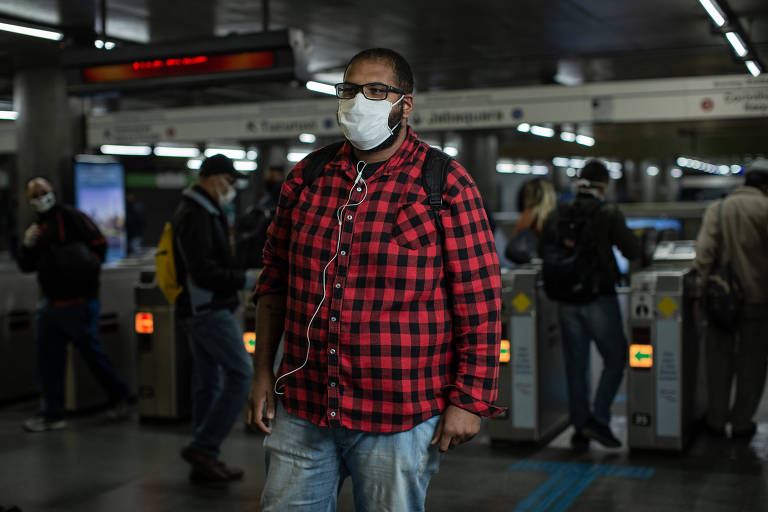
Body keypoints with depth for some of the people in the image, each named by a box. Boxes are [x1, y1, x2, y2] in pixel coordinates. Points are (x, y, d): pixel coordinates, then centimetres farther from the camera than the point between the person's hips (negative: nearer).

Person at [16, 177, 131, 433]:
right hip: (52, 302, 7)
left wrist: (87, 272, -13)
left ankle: (119, 396, 20)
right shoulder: (38, 226, 16)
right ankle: (52, 414, 12)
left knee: (92, 352, 2)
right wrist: (27, 245, -3)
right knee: (48, 358, 5)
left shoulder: (69, 216, -6)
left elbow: (99, 244, -13)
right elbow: (25, 266, 15)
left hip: (79, 301, -7)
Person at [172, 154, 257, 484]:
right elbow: (203, 271, -23)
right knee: (241, 373, -9)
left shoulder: (201, 211, 18)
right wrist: (248, 280, -21)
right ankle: (203, 447, -7)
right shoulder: (196, 215, -15)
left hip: (198, 310, 11)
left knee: (208, 382, 11)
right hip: (209, 310, -11)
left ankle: (204, 463, 15)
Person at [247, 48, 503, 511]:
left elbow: (480, 302, -8)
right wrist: (263, 371, 9)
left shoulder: (447, 188, -7)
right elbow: (275, 280, 12)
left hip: (399, 418, -4)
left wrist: (469, 401, -10)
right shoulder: (306, 178, 7)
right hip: (301, 410, 4)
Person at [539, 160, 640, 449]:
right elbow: (633, 252, -7)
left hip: (567, 300, 4)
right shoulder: (609, 215, -8)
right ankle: (598, 419, -1)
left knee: (575, 366, 10)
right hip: (599, 298, -4)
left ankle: (580, 429, 14)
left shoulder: (557, 216, 3)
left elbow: (544, 252, 10)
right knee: (615, 359, 9)